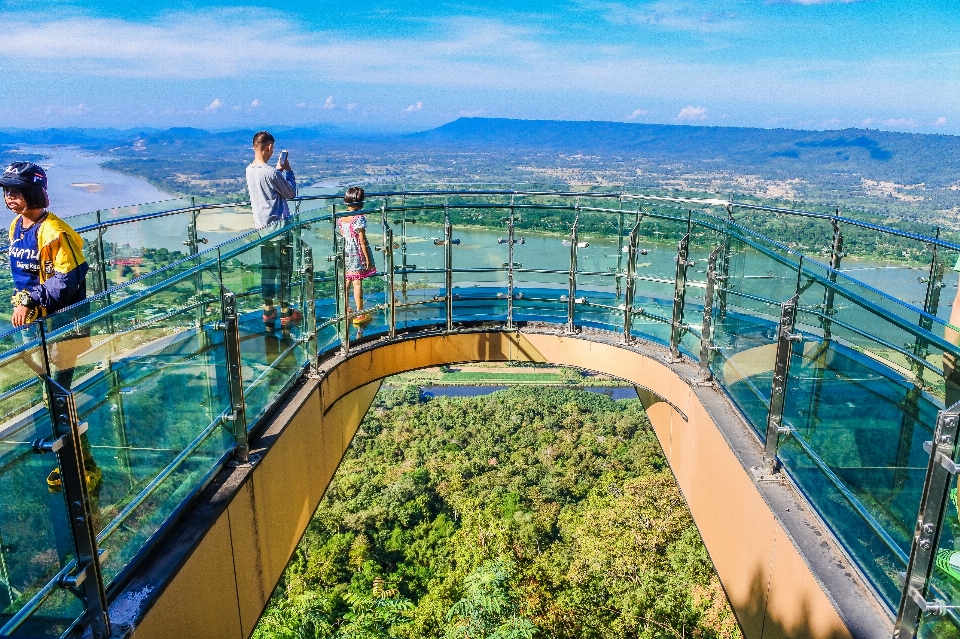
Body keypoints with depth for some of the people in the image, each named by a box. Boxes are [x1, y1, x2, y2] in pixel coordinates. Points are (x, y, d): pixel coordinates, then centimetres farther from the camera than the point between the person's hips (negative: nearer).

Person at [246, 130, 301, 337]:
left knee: (267, 270, 13)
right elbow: (291, 192, -7)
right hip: (278, 227, -7)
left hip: (262, 227, 8)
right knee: (283, 271, 2)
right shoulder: (270, 173, -19)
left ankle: (268, 312, 19)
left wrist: (278, 169, 15)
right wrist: (288, 170, 3)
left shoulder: (250, 171, 5)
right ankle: (286, 314, 9)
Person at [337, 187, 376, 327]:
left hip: (345, 253, 6)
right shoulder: (359, 218, -14)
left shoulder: (341, 218, 5)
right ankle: (360, 314, 2)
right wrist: (367, 258, -9)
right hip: (357, 254, -6)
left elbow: (342, 237, 11)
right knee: (357, 283, -3)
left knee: (345, 282, 14)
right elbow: (362, 240, -14)